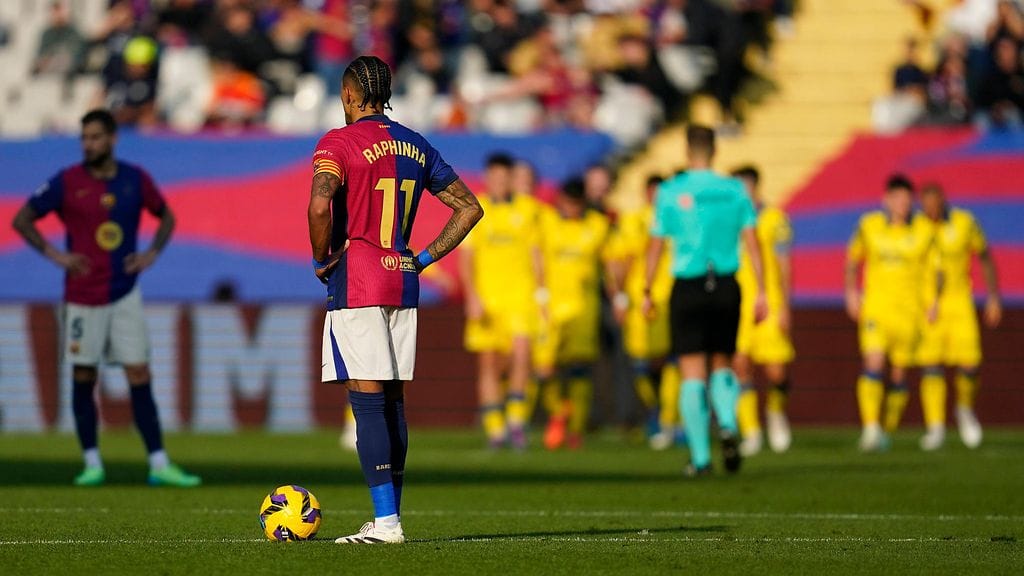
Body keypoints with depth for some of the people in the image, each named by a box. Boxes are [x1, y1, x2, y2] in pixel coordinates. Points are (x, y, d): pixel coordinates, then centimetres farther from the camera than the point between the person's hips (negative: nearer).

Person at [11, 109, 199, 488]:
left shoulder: (135, 180, 2)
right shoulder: (66, 182, -5)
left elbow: (166, 216, 18)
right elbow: (22, 219, 1)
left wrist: (153, 253, 2)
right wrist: (53, 254, -10)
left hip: (125, 294, 1)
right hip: (83, 297, -1)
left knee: (140, 377, -3)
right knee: (83, 379, 2)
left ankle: (159, 465, -3)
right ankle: (92, 464, 12)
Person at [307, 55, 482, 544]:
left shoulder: (339, 143, -7)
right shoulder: (415, 146, 13)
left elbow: (319, 205, -25)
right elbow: (469, 208, 16)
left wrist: (322, 260, -9)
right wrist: (425, 259, 13)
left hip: (355, 284, -6)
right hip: (403, 284, 6)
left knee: (367, 401, -8)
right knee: (393, 403, 10)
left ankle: (385, 521, -13)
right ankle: (390, 516, 13)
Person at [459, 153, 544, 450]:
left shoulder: (527, 208, 7)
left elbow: (535, 253, 14)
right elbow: (465, 256, 1)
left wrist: (541, 292, 9)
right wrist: (471, 296, -8)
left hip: (520, 294, 0)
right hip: (485, 297, 0)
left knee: (521, 353, -17)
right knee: (488, 362, 1)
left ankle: (516, 420, -8)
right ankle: (494, 429, 9)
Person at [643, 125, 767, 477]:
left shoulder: (670, 193, -3)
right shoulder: (735, 191, 2)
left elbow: (656, 246, -1)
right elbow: (751, 242, -2)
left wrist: (647, 293, 8)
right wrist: (761, 293, 1)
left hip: (687, 288, -2)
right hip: (726, 287, 2)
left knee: (693, 373, 2)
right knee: (723, 364, 17)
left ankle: (701, 457, -3)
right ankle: (728, 424, -10)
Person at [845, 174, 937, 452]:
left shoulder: (925, 230, 1)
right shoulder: (869, 226, 2)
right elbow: (852, 259, 16)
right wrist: (852, 293, 10)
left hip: (909, 310, 1)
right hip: (875, 306, -1)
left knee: (899, 374, 5)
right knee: (873, 364, -18)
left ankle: (888, 429, 21)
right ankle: (870, 427, -25)